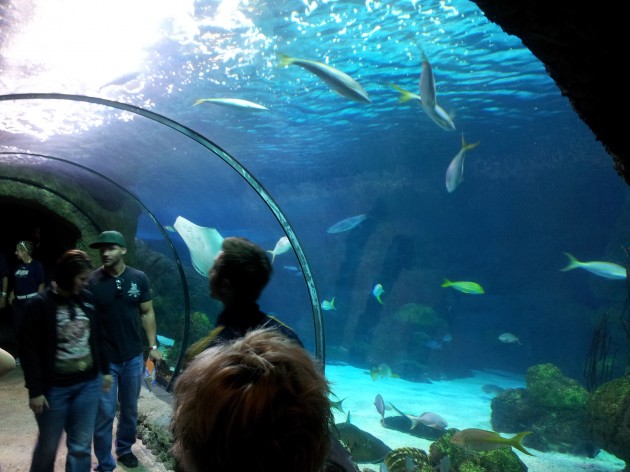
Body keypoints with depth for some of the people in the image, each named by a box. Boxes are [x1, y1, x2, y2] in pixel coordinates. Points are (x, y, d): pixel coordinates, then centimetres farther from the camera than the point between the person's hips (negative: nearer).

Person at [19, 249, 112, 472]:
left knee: (81, 445, 12)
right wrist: (35, 390, -10)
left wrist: (105, 370, 12)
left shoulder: (87, 299, 0)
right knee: (48, 445, 14)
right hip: (55, 388, -3)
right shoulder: (39, 304, -11)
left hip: (88, 384, 3)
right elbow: (29, 351, -9)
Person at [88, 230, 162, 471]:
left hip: (134, 356, 3)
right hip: (104, 359, -2)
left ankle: (125, 448, 40)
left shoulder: (138, 278, -5)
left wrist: (153, 346, 2)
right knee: (104, 413, 3)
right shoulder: (92, 281, -11)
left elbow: (147, 313, 3)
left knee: (130, 408, 18)